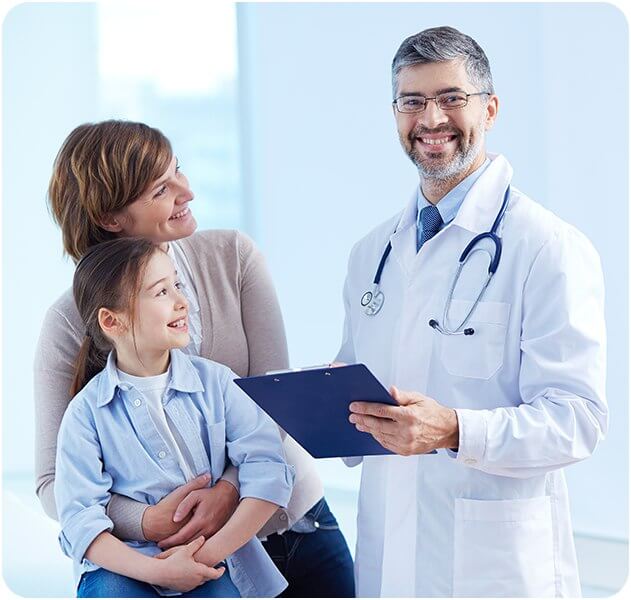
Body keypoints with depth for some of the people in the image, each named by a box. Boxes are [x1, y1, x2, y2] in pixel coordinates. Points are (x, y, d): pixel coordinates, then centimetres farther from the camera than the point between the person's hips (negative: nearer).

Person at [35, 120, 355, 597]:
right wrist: (148, 521, -27)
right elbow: (54, 483, -10)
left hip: (296, 518, 3)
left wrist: (229, 489, -25)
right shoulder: (72, 322, -11)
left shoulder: (232, 255, -4)